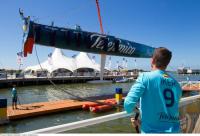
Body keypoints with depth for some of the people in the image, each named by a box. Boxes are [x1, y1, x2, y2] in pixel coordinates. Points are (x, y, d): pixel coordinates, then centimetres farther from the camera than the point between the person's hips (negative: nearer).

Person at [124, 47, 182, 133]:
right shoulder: (176, 84, 3)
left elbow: (128, 103, -22)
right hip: (174, 131, 5)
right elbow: (172, 108, 12)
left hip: (152, 131, -5)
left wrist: (129, 110, 3)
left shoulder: (145, 77, -13)